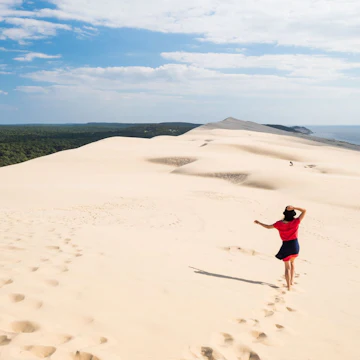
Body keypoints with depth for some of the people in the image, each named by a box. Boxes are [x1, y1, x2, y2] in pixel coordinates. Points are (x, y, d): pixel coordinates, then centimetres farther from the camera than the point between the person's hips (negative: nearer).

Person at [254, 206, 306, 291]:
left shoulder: (279, 224, -11)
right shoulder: (295, 222, -14)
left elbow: (268, 227, 4)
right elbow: (304, 211, -11)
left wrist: (259, 223, 19)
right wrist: (293, 208, -19)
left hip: (286, 246, -1)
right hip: (295, 245, 1)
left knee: (287, 267, 10)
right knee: (292, 262, 28)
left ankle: (289, 286, 7)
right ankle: (292, 281, 26)